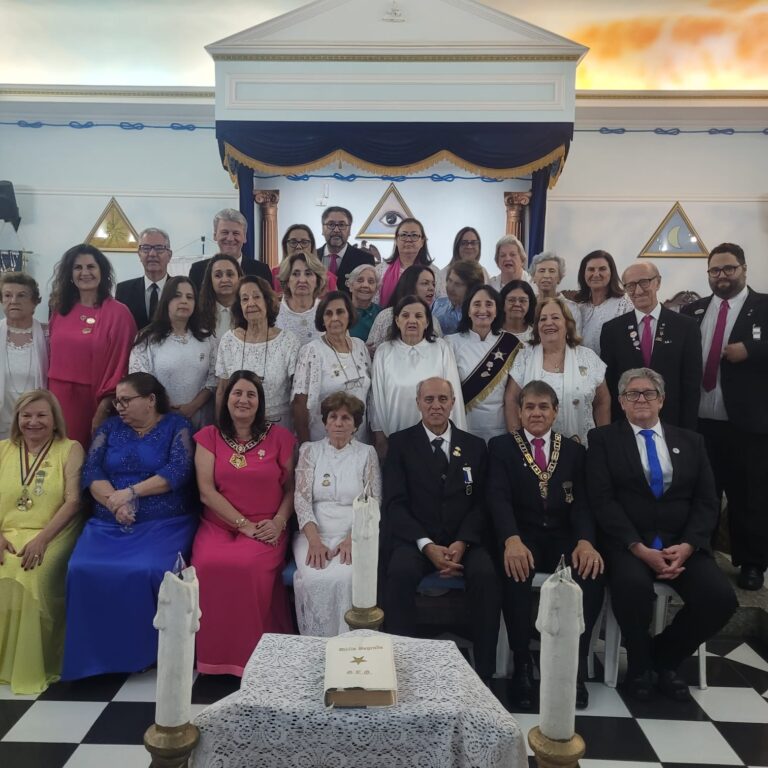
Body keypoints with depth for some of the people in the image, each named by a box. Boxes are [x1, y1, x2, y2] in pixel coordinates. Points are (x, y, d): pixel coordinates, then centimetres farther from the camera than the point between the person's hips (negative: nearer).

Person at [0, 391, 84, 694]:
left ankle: (34, 666, -14)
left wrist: (42, 539, -19)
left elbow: (73, 501, -6)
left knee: (36, 576, -30)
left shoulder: (70, 449, 4)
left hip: (50, 535, -3)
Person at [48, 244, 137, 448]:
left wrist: (104, 408, -13)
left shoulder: (118, 313, -7)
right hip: (60, 399, 4)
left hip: (95, 401, -4)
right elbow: (53, 358, 15)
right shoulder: (60, 310, 8)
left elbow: (119, 365, -9)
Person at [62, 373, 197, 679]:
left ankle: (150, 651, -8)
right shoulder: (109, 428, 16)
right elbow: (91, 470, 4)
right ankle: (95, 654, -7)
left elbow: (178, 471, -9)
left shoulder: (177, 426, 4)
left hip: (164, 523, -3)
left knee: (151, 572, -30)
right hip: (108, 523, 4)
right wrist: (114, 502, -14)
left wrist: (130, 492, -13)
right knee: (82, 570, -24)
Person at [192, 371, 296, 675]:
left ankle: (252, 656, -7)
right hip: (219, 525, 1)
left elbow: (291, 487, 7)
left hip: (266, 529, -1)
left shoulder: (278, 436, 6)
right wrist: (244, 524, -11)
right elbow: (206, 491, -2)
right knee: (208, 566, -29)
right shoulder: (209, 436, 7)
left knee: (250, 566, -31)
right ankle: (215, 656, -6)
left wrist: (279, 522, -10)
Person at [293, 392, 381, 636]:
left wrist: (352, 539, -14)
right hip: (314, 534, 1)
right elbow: (301, 498, 1)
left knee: (346, 578, -31)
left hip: (355, 535, 0)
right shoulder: (310, 451, 12)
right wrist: (314, 540, -15)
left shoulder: (367, 453, 11)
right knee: (314, 580, -29)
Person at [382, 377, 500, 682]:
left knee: (486, 575, -28)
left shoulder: (474, 446, 13)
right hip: (414, 539, -1)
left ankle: (484, 671, -15)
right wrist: (427, 545, -15)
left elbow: (480, 503, 7)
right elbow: (396, 503, -2)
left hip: (462, 540, 2)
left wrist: (461, 543, -11)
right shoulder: (400, 443, 6)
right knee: (400, 572, -32)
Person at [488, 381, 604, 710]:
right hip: (522, 537, -2)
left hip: (564, 538, 2)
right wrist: (511, 540, -28)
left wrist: (585, 541, -19)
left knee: (591, 574, -28)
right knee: (515, 574, -34)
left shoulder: (574, 451, 15)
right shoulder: (501, 447, 7)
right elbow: (498, 498, -8)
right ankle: (522, 665, -16)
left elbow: (582, 502, 3)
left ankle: (575, 667, -12)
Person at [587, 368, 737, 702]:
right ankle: (640, 664, -1)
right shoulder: (603, 438, 5)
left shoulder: (691, 441, 15)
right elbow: (602, 500, -6)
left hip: (681, 542, 4)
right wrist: (639, 548, -17)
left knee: (720, 597, -21)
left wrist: (687, 546, -11)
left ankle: (664, 657, 8)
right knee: (633, 585, -34)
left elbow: (706, 502, 7)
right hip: (628, 543, -3)